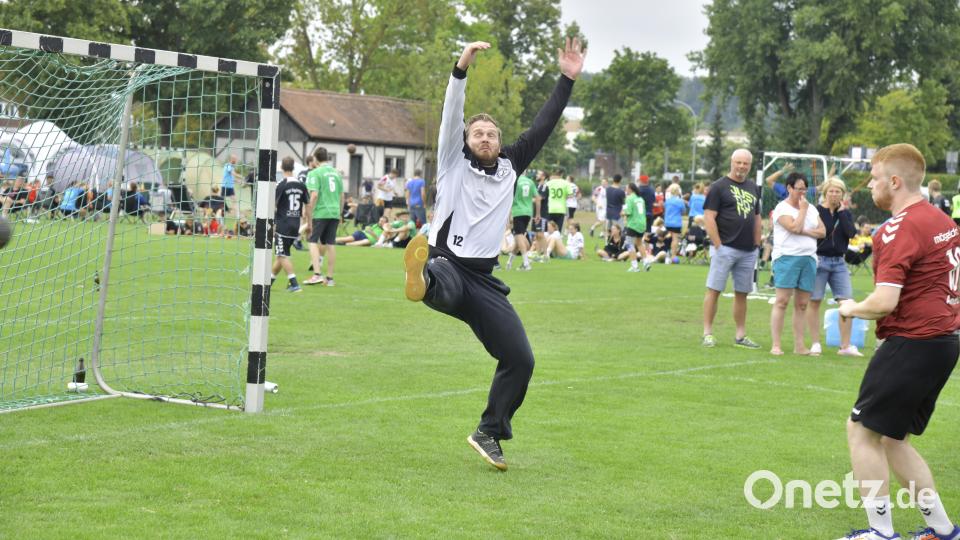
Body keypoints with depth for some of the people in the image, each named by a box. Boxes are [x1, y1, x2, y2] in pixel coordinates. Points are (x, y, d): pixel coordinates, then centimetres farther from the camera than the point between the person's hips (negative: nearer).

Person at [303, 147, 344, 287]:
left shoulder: (315, 173, -5)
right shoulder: (336, 173, 14)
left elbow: (314, 195, -14)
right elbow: (342, 197, 18)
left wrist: (309, 218, -12)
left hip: (320, 212, -5)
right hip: (334, 212, 5)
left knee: (313, 241, 1)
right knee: (330, 244, 9)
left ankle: (317, 274, -12)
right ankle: (330, 278, 12)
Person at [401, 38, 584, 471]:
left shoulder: (510, 167, 16)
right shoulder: (454, 163, 6)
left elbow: (542, 127, 12)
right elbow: (451, 115, -7)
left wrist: (567, 80, 7)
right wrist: (462, 68, -21)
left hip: (483, 279, 5)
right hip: (446, 264, -5)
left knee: (520, 359, 0)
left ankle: (489, 434, 15)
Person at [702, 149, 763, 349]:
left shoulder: (752, 188, 16)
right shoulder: (719, 186, -4)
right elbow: (709, 217, -9)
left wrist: (756, 244, 13)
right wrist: (718, 245, -14)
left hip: (748, 251, 6)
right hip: (726, 248, -6)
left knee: (742, 293, 9)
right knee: (714, 290, -5)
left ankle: (740, 336, 14)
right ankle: (707, 333, 0)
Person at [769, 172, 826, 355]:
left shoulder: (811, 208, 17)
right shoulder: (782, 208, -2)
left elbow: (822, 231, 8)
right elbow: (795, 227, -17)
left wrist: (804, 231, -7)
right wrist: (802, 209, -4)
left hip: (808, 258, 6)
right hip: (787, 257, -6)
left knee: (802, 304, 5)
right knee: (782, 301, -9)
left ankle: (799, 345, 8)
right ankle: (775, 345, -9)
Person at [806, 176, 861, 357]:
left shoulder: (845, 214, 10)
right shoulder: (816, 211, -2)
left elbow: (851, 233, -6)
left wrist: (841, 212, -6)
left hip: (839, 262, 4)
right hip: (819, 260, -4)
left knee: (847, 301, -2)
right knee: (814, 301, -2)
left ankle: (845, 346, 4)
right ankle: (815, 344, 7)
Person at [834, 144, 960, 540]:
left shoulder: (900, 229, -18)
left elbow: (884, 302, -23)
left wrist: (852, 309, -5)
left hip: (911, 344, -9)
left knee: (862, 431, 1)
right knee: (892, 439, 17)